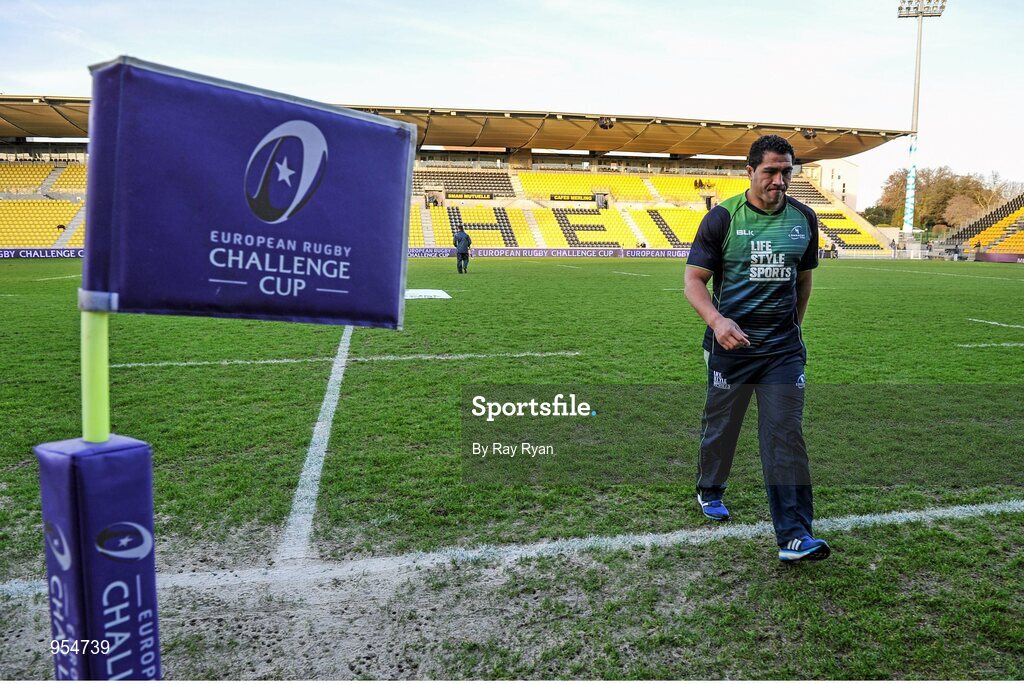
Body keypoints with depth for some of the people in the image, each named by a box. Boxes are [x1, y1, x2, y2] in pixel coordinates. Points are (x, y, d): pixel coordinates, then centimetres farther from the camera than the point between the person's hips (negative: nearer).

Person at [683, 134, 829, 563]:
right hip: (732, 344, -2)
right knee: (721, 424, 13)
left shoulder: (803, 218, 6)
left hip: (784, 347, 2)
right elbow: (694, 279, -7)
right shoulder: (723, 217, -7)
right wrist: (716, 320, -24)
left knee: (786, 434, -5)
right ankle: (710, 491, 40)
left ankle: (793, 535, -3)